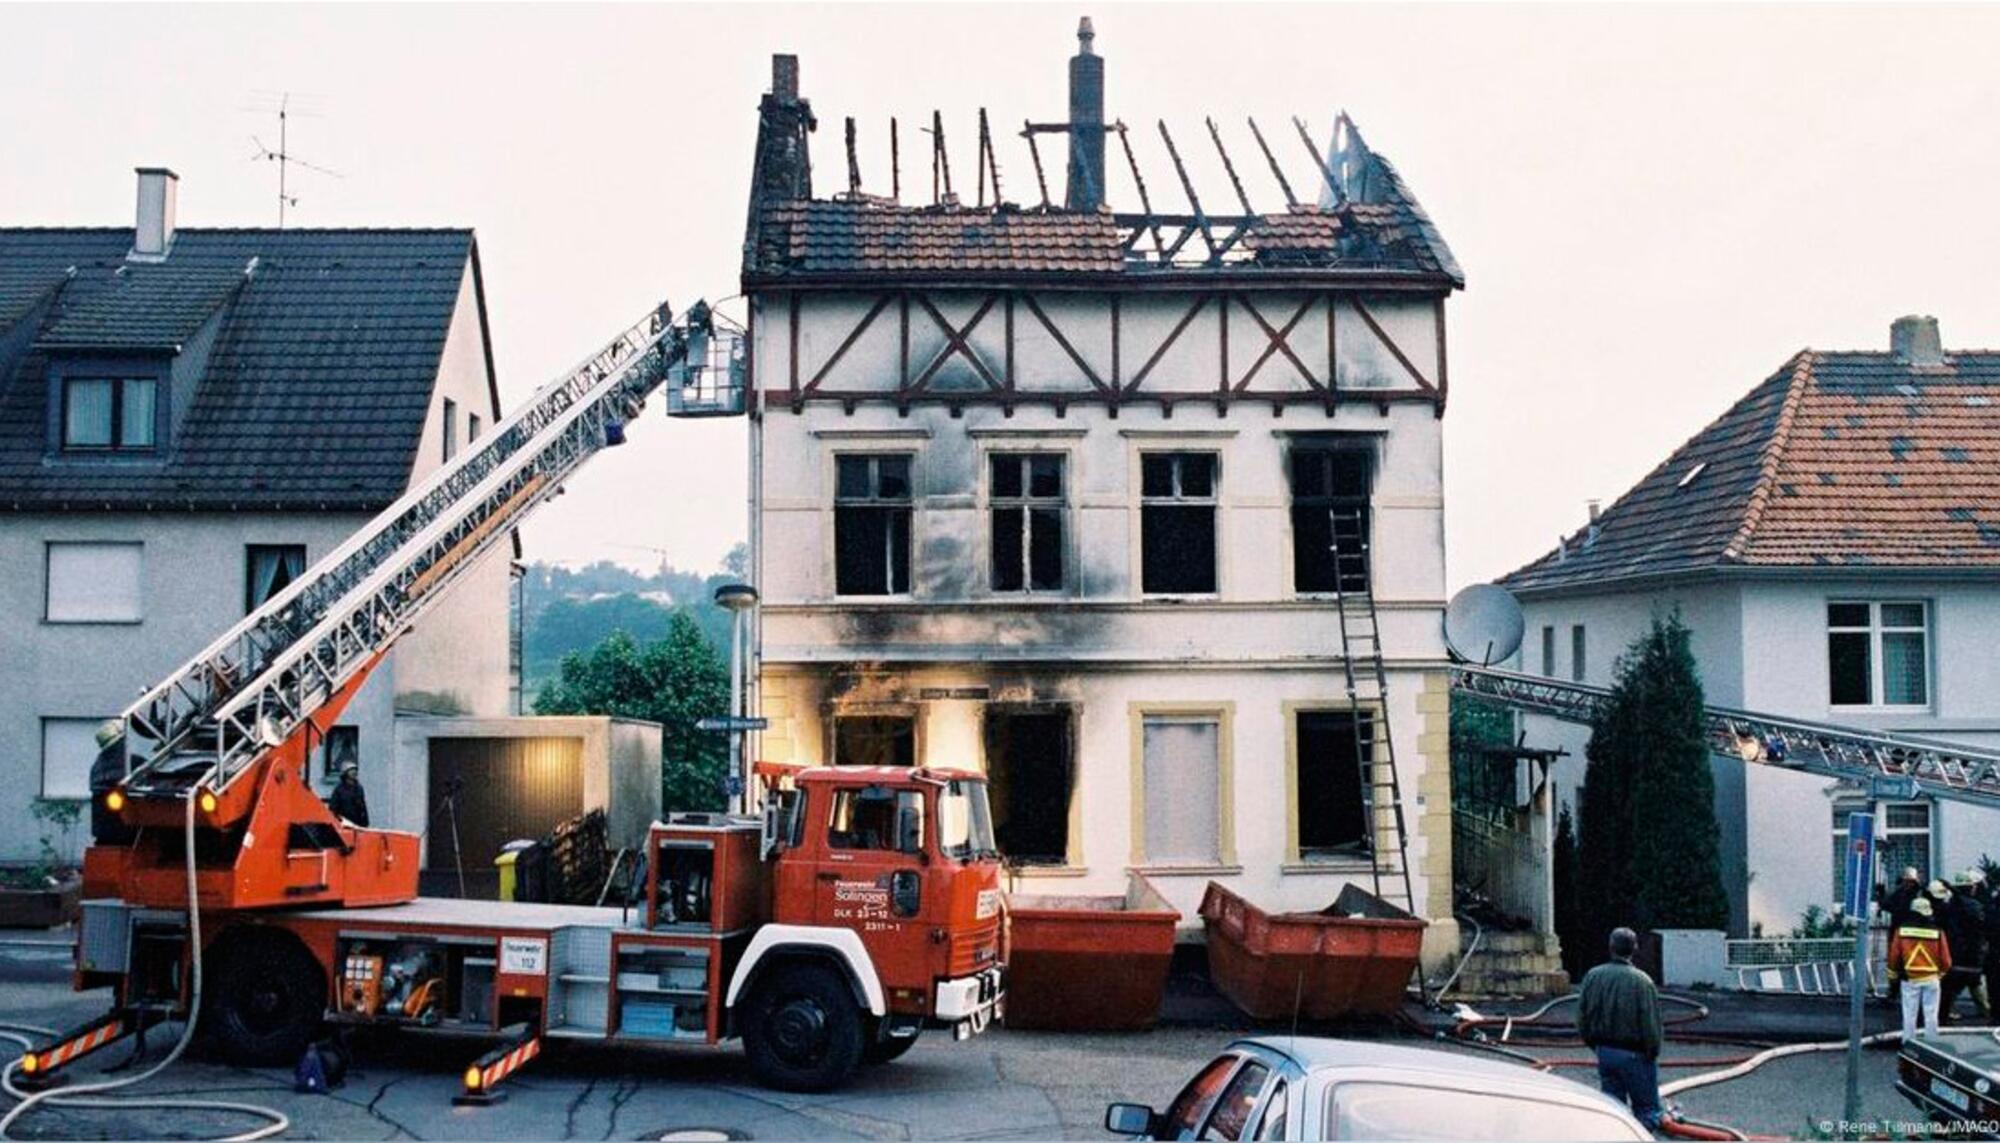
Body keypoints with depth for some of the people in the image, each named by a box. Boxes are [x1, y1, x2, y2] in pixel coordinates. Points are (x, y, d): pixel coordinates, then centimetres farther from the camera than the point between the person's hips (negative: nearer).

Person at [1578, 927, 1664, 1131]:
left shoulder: (1592, 976, -2)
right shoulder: (1641, 981, -18)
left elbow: (1582, 1018, 5)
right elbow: (1651, 1024, -16)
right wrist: (1652, 1053, -1)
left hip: (1605, 1052, 5)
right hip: (1634, 1054, -5)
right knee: (1647, 1109, 5)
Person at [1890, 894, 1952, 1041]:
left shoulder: (1902, 931, -7)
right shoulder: (1937, 932, -9)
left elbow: (1894, 955, -3)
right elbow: (1945, 959, -5)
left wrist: (1893, 973, 14)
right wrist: (1942, 972, 17)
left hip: (1909, 979, 0)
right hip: (1931, 979, 0)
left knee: (1909, 1015, 8)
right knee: (1931, 1015, 9)